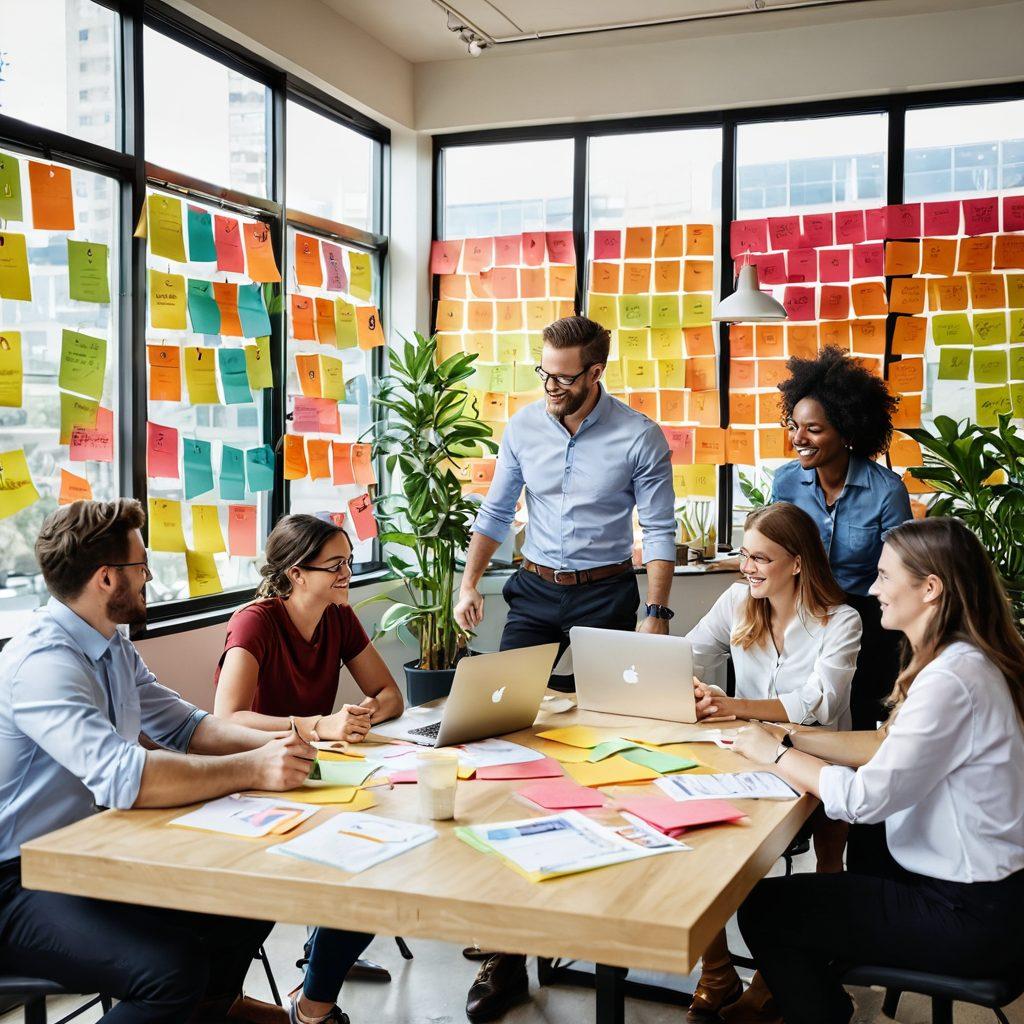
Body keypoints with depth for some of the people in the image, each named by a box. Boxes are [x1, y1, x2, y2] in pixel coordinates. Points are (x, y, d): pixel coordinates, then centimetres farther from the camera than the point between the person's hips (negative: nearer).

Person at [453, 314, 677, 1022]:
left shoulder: (640, 438, -9)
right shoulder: (524, 426, 3)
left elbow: (660, 531, -7)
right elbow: (496, 511, 9)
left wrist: (656, 613, -14)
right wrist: (470, 583, -1)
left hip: (605, 593, -3)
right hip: (535, 590, 3)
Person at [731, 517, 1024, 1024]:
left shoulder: (952, 678, -26)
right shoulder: (961, 660, 6)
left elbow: (866, 798, -25)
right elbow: (892, 750, 8)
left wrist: (775, 754, -12)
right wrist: (791, 741, 1)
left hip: (968, 915, -9)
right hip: (973, 886, 9)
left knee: (763, 910, -2)